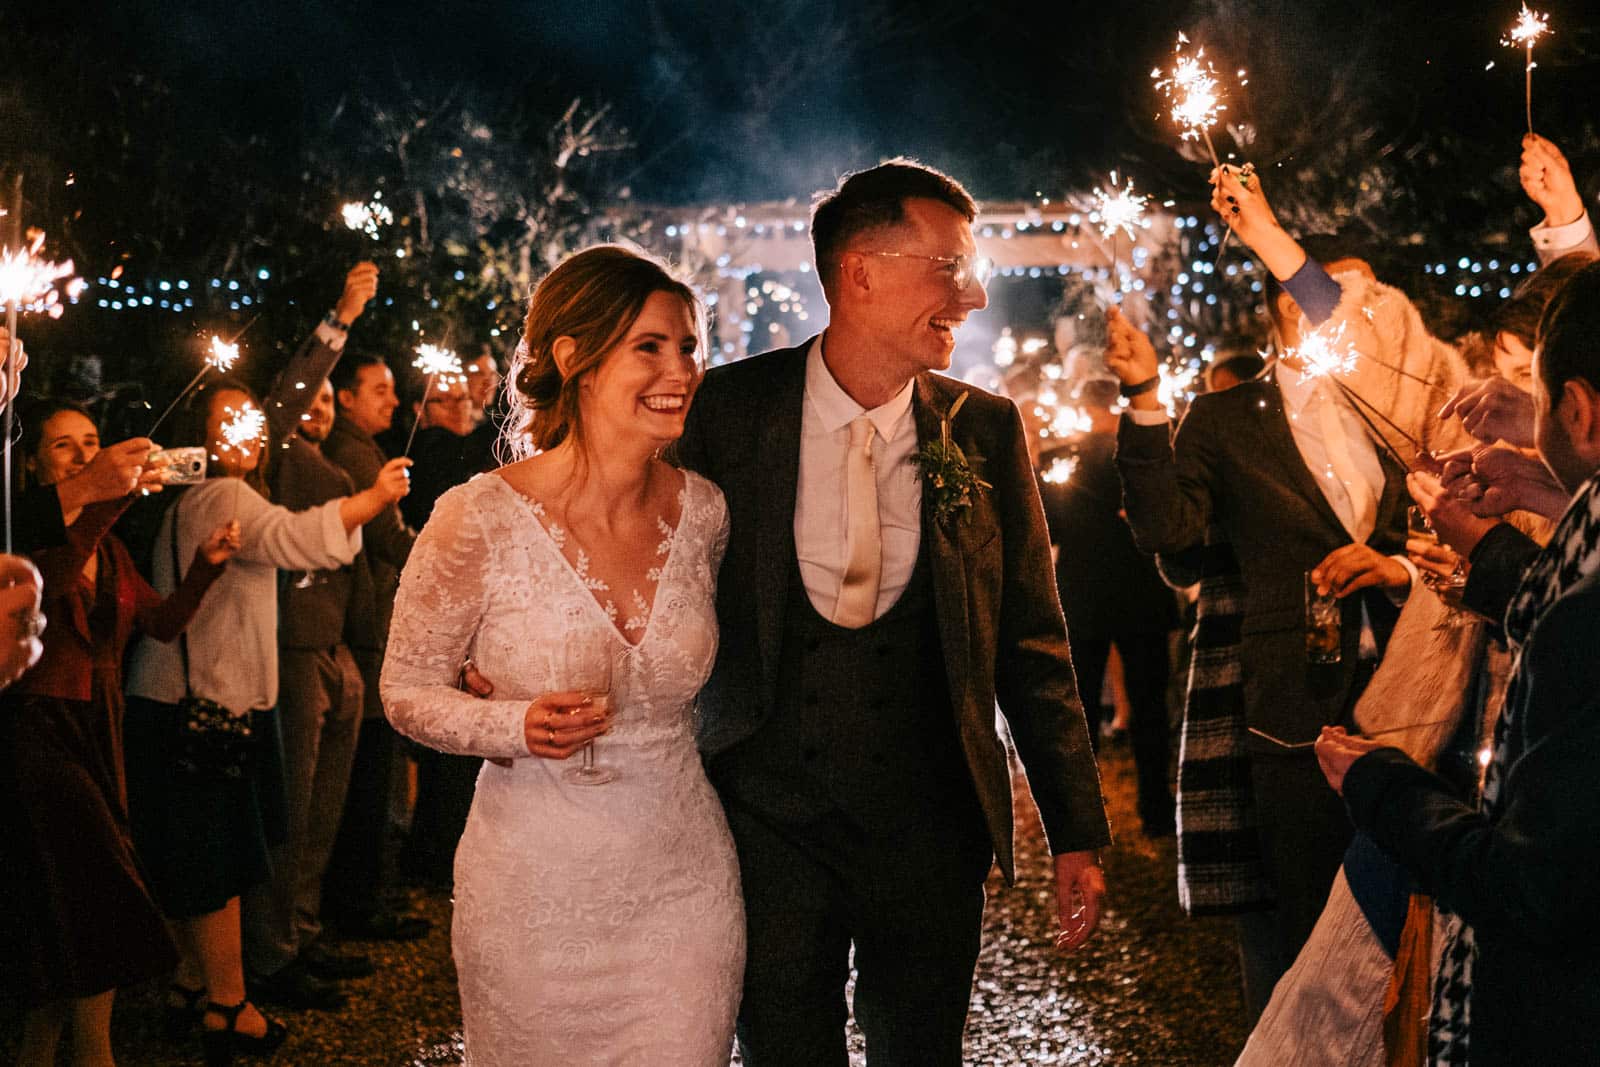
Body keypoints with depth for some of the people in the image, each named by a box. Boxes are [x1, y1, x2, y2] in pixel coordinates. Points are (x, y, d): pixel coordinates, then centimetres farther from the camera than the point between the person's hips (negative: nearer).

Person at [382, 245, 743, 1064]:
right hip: (535, 896, -3)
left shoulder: (702, 512, -1)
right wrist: (516, 728, -22)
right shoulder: (480, 520, -14)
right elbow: (407, 690, -6)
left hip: (684, 882, 3)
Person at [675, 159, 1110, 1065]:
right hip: (769, 817, -1)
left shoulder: (987, 432, -1)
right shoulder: (730, 409, -5)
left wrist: (1077, 833, 1)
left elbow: (1032, 643, 2)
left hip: (929, 823, 2)